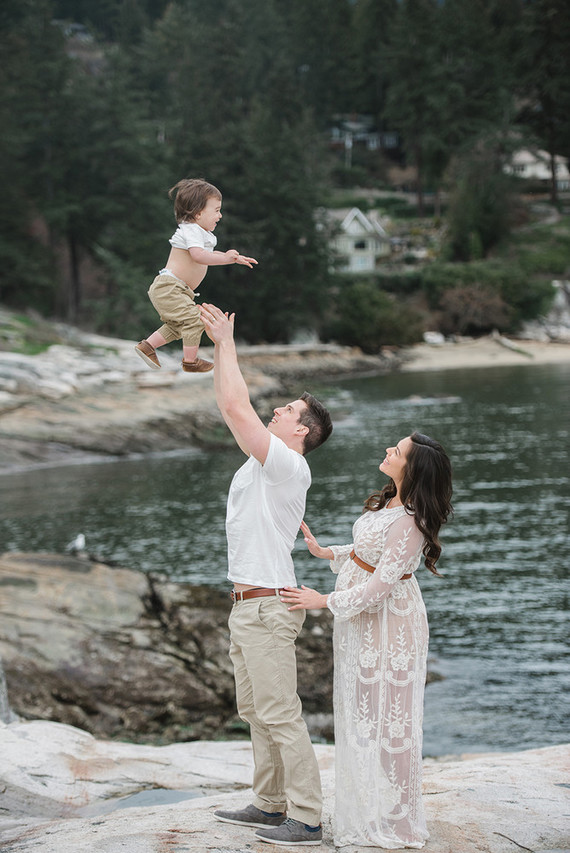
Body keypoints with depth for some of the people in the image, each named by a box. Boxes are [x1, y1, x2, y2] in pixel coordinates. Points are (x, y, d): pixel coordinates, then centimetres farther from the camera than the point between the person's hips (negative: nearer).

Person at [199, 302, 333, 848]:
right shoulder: (264, 462, 13)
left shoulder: (287, 465, -14)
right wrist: (219, 345, 14)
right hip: (248, 604, 10)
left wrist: (227, 342, -12)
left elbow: (236, 408, -20)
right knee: (255, 711, 16)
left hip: (268, 607, -10)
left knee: (280, 715, -9)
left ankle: (306, 818, -5)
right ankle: (270, 804, 24)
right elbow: (233, 408, 18)